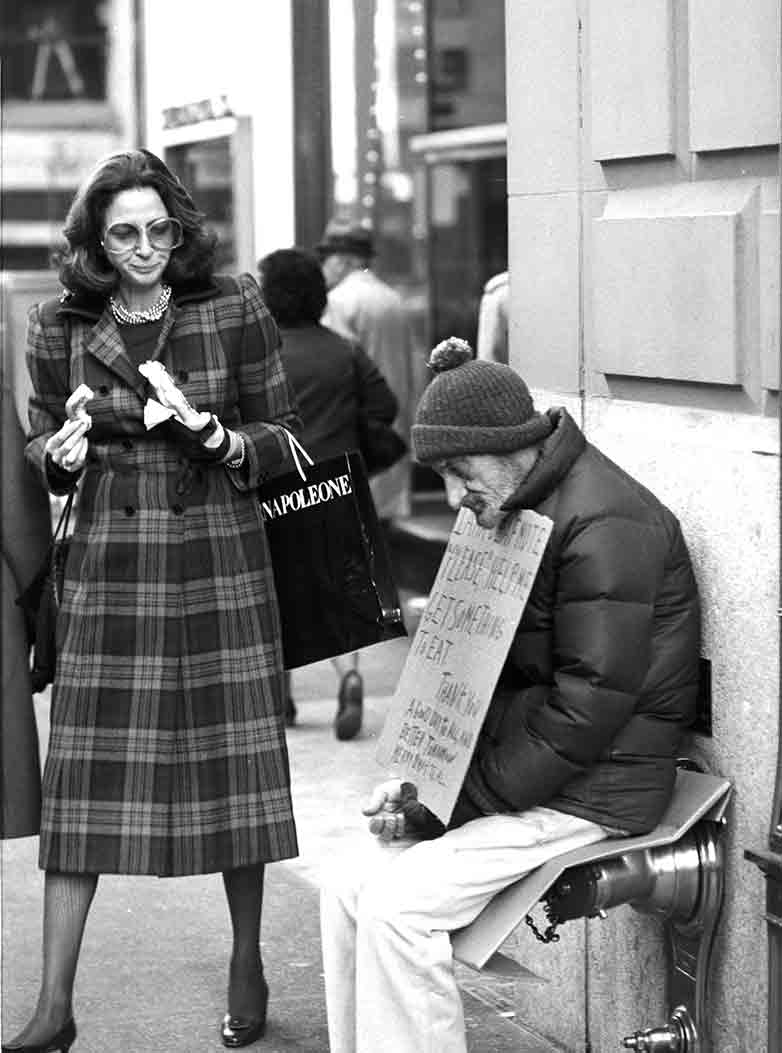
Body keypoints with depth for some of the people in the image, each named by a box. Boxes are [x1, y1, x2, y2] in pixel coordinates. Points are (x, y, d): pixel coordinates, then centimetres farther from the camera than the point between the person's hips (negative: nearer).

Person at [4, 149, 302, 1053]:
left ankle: (247, 967, 23)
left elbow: (285, 432, 3)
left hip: (219, 559, -1)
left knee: (233, 764, 3)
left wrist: (225, 440, -16)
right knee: (81, 775, -2)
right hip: (108, 565, 1)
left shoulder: (233, 309, -1)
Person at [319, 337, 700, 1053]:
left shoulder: (606, 528, -20)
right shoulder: (521, 512, 14)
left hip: (590, 794, -10)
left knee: (398, 907, -21)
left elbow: (586, 707, -23)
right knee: (349, 890, 0)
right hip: (526, 776, 10)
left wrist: (461, 798, -17)